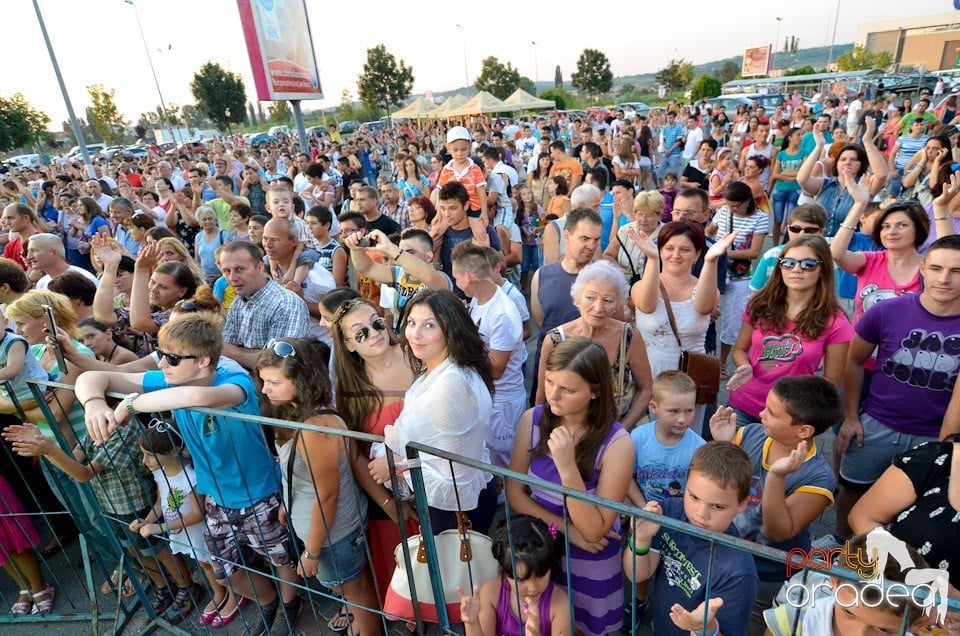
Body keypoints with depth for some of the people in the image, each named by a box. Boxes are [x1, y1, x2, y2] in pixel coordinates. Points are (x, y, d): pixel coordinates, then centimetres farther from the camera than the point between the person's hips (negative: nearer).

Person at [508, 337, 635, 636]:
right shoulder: (532, 420, -17)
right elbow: (515, 493, -6)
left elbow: (594, 532, -24)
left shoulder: (616, 443, -27)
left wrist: (567, 468, -37)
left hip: (589, 562, -3)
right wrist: (565, 528, -17)